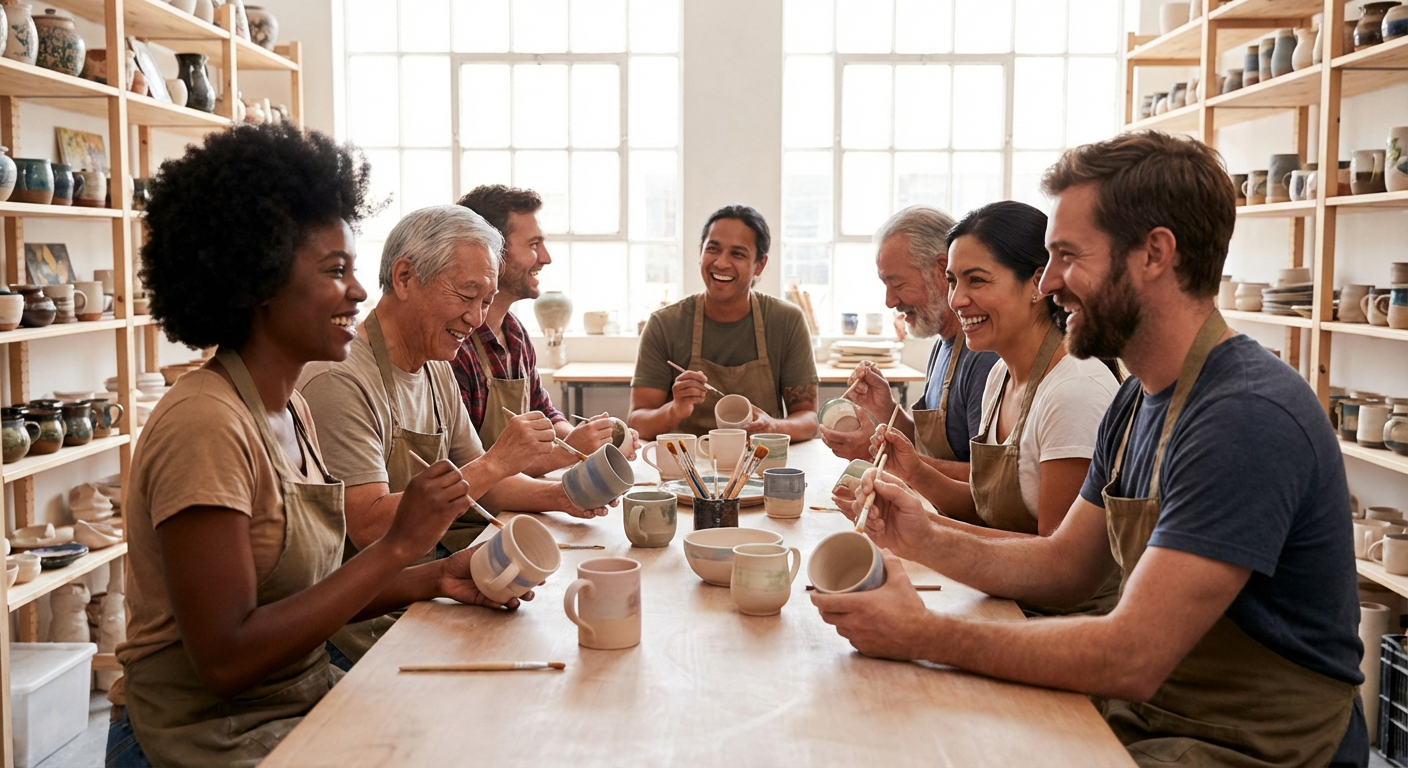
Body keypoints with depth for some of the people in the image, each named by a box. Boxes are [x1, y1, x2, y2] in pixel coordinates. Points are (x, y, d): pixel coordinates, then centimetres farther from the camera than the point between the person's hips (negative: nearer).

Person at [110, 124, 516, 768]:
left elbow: (308, 592, 9)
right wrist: (397, 547, -23)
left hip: (302, 703, 8)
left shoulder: (289, 411, 7)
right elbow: (226, 660, -24)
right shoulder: (206, 425, -21)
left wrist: (436, 580, -4)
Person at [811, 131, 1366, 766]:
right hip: (1147, 714, 8)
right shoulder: (1137, 402, 6)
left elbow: (1131, 661, -28)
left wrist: (922, 635, -22)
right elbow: (1066, 565, 12)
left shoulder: (1249, 418, -25)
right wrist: (929, 542, -5)